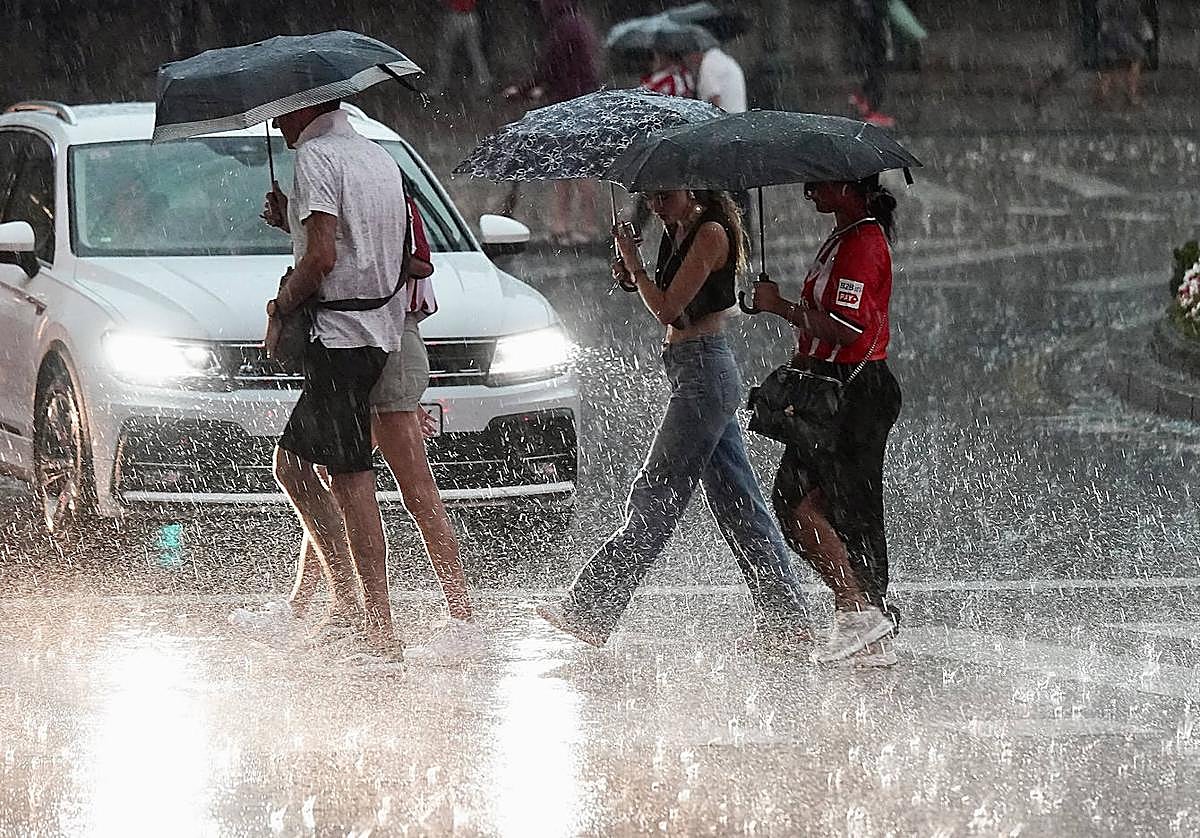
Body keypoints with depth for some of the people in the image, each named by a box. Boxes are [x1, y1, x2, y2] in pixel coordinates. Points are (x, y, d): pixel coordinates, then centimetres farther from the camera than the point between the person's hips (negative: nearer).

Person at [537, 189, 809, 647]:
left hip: (704, 371, -10)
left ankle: (589, 615, -11)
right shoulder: (679, 232, 15)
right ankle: (786, 620, 11)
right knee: (738, 504, 10)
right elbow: (672, 309, 18)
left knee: (654, 500, -9)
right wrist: (634, 276, 2)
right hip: (698, 373, 10)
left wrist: (633, 262, -7)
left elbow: (668, 310, -18)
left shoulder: (710, 233, -13)